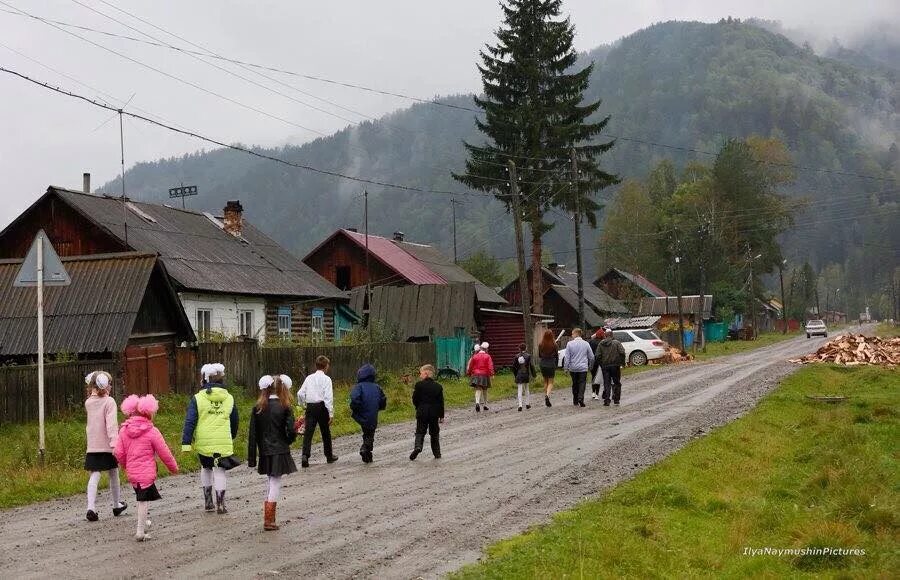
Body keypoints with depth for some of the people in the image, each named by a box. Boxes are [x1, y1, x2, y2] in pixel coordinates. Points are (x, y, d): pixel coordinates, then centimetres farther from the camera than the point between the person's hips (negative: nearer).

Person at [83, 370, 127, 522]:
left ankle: (91, 507, -19)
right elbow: (111, 424, -19)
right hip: (107, 445, -4)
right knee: (113, 475, 13)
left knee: (94, 476, -2)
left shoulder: (88, 403, 6)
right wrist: (114, 441, -24)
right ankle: (116, 505, 28)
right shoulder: (109, 402, -11)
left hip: (92, 446, 4)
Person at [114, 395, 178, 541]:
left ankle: (143, 522, 38)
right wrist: (173, 467, 10)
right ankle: (140, 532, -2)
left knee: (141, 498, 24)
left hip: (132, 473, 6)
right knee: (144, 500, -1)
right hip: (147, 473, -6)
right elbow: (164, 453, -5)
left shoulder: (124, 430, 2)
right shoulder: (152, 431, -11)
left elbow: (119, 453, 4)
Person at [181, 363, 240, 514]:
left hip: (203, 443, 0)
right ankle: (220, 504, 2)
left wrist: (186, 443, -6)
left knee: (206, 468, 20)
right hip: (223, 443, 0)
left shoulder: (197, 398, -3)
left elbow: (189, 422, -7)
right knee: (220, 471, 5)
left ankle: (208, 501, 22)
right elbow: (234, 422, 16)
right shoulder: (229, 398, 6)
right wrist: (232, 438, 31)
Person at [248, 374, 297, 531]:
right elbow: (291, 431, -14)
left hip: (265, 453, 4)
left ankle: (268, 519, 21)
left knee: (270, 483, 18)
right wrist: (287, 441, 10)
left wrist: (252, 457, 4)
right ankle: (269, 521, 1)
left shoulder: (258, 408, 0)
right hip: (280, 452, -4)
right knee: (275, 485, 3)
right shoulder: (285, 407, -10)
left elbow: (252, 434, 0)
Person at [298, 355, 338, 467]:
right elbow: (328, 397, -13)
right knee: (326, 433, 13)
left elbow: (300, 394, 6)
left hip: (310, 407, 3)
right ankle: (329, 456, 26)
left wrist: (305, 404, 24)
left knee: (308, 432, -2)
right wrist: (331, 413, -13)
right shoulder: (326, 379, -5)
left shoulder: (309, 378, 8)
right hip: (321, 407, -3)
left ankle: (305, 456, -18)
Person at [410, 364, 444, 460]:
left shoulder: (419, 385, -8)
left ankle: (418, 446, -22)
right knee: (434, 433, 13)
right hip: (434, 413, 2)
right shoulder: (438, 386, 2)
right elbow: (441, 402, 3)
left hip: (422, 412, -2)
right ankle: (437, 453, 14)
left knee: (420, 432, 3)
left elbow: (415, 399, -5)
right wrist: (441, 416, 8)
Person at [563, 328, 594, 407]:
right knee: (582, 384, -1)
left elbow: (567, 357, -5)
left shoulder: (570, 344, -5)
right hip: (583, 368, 0)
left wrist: (566, 367, 2)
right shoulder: (585, 343, 0)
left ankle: (575, 401, 17)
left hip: (573, 368, 0)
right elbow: (591, 357, 6)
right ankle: (580, 398, -19)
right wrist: (590, 366, 20)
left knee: (575, 384, 12)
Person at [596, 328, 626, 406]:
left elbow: (598, 355, 0)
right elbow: (622, 352, -14)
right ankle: (616, 399, 8)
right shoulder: (616, 343, -4)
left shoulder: (601, 344, 4)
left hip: (605, 366, 2)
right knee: (617, 383, 10)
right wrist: (622, 363, -4)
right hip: (615, 365, -2)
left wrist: (601, 364, 9)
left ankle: (606, 400, -2)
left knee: (606, 384, 5)